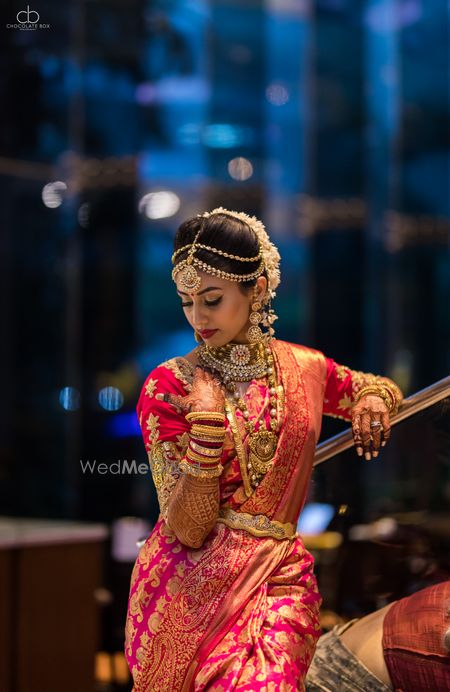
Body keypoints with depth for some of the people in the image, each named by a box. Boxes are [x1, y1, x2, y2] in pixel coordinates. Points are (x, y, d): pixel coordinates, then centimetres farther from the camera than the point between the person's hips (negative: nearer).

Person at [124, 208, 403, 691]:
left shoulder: (305, 368, 6)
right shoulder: (168, 386, -3)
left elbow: (379, 390, 27)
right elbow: (189, 530, -9)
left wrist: (375, 399, 4)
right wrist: (207, 422, -21)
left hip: (278, 576, 0)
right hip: (185, 587, 0)